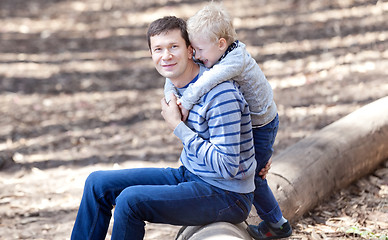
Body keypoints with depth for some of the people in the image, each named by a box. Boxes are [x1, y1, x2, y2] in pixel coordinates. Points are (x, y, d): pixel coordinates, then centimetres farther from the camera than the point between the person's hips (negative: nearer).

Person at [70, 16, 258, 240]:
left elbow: (227, 167, -25)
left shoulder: (221, 95, -24)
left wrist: (178, 126, -22)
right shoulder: (176, 84, 4)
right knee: (98, 183, 4)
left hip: (227, 196, -9)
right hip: (190, 176, 9)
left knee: (130, 199, -26)